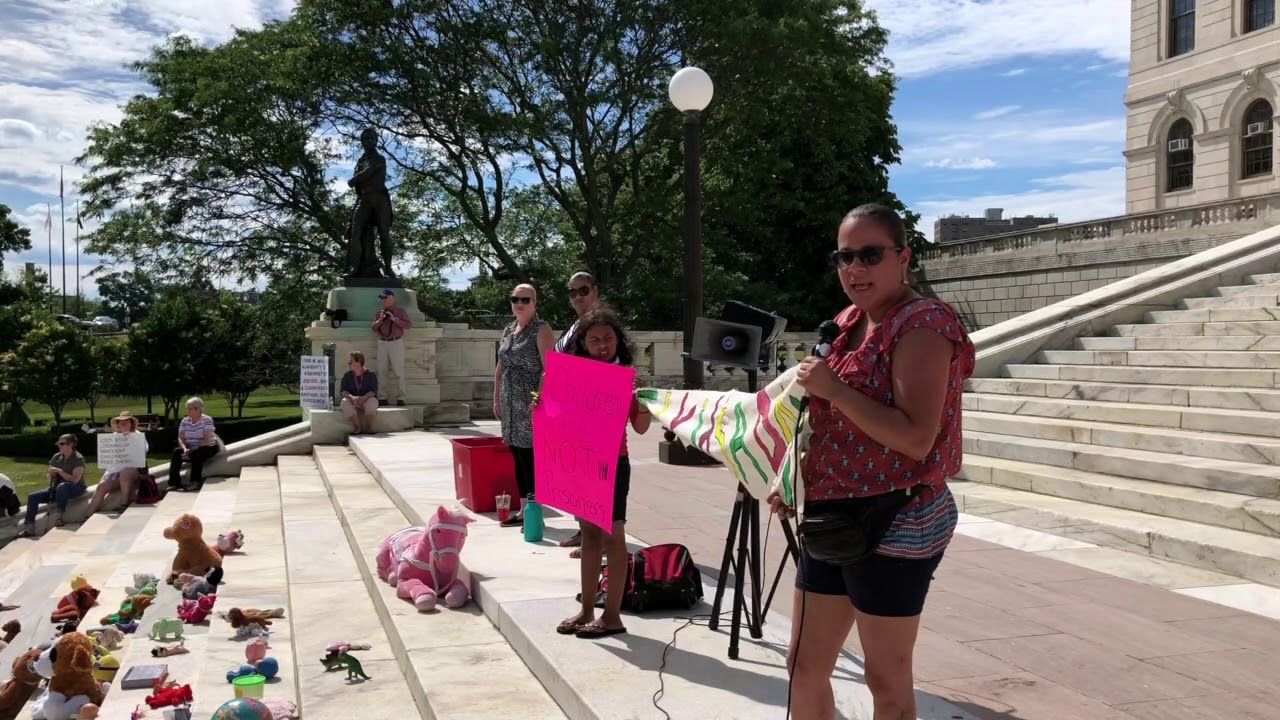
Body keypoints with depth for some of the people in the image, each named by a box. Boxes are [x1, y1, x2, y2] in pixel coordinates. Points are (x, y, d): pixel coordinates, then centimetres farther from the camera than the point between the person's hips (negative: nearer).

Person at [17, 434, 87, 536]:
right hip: (58, 490, 7)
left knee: (62, 486, -41)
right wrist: (51, 475, -9)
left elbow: (74, 480, -23)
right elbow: (50, 475, 15)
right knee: (32, 497, -7)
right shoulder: (56, 457, 7)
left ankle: (58, 518, -38)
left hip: (76, 488, -7)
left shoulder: (78, 459, -13)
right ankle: (29, 528, -8)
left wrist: (59, 471, -25)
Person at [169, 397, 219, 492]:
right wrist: (185, 449, -22)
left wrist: (193, 450, -27)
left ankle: (195, 482, -30)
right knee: (176, 452, -18)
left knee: (196, 454, -35)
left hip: (208, 448, -6)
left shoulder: (207, 420, -15)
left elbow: (207, 440, -22)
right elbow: (181, 438, -2)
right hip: (191, 448, 6)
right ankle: (174, 482, -20)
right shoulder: (185, 421, 3)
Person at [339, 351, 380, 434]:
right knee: (345, 402, -31)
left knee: (372, 401, -36)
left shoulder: (371, 375, -2)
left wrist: (363, 398, -33)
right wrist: (352, 397, -30)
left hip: (366, 400, -2)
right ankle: (357, 428, -33)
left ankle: (367, 429, -30)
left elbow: (373, 391, -13)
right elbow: (344, 391, -8)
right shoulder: (347, 376, 5)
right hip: (352, 403, 2)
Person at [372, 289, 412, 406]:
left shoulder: (400, 311, 3)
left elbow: (409, 325, -8)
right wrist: (380, 319, -6)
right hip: (382, 343, 5)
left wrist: (394, 319, -15)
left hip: (396, 343, -4)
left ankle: (400, 397, -5)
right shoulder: (380, 312, 14)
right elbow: (373, 327, 11)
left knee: (399, 371, -8)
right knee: (382, 371, 5)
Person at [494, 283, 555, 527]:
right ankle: (524, 510, 19)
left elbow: (549, 369, -15)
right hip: (511, 404, 7)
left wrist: (538, 401, -23)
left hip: (531, 404, -7)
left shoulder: (541, 330, -6)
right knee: (518, 458, 11)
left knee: (531, 458, -7)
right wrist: (496, 399, 16)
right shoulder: (508, 330, 16)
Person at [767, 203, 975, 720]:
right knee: (805, 668, 15)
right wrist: (797, 476, 10)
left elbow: (916, 438, -26)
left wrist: (832, 388, -22)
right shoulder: (848, 324, 12)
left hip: (895, 526, -8)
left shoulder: (922, 325, -14)